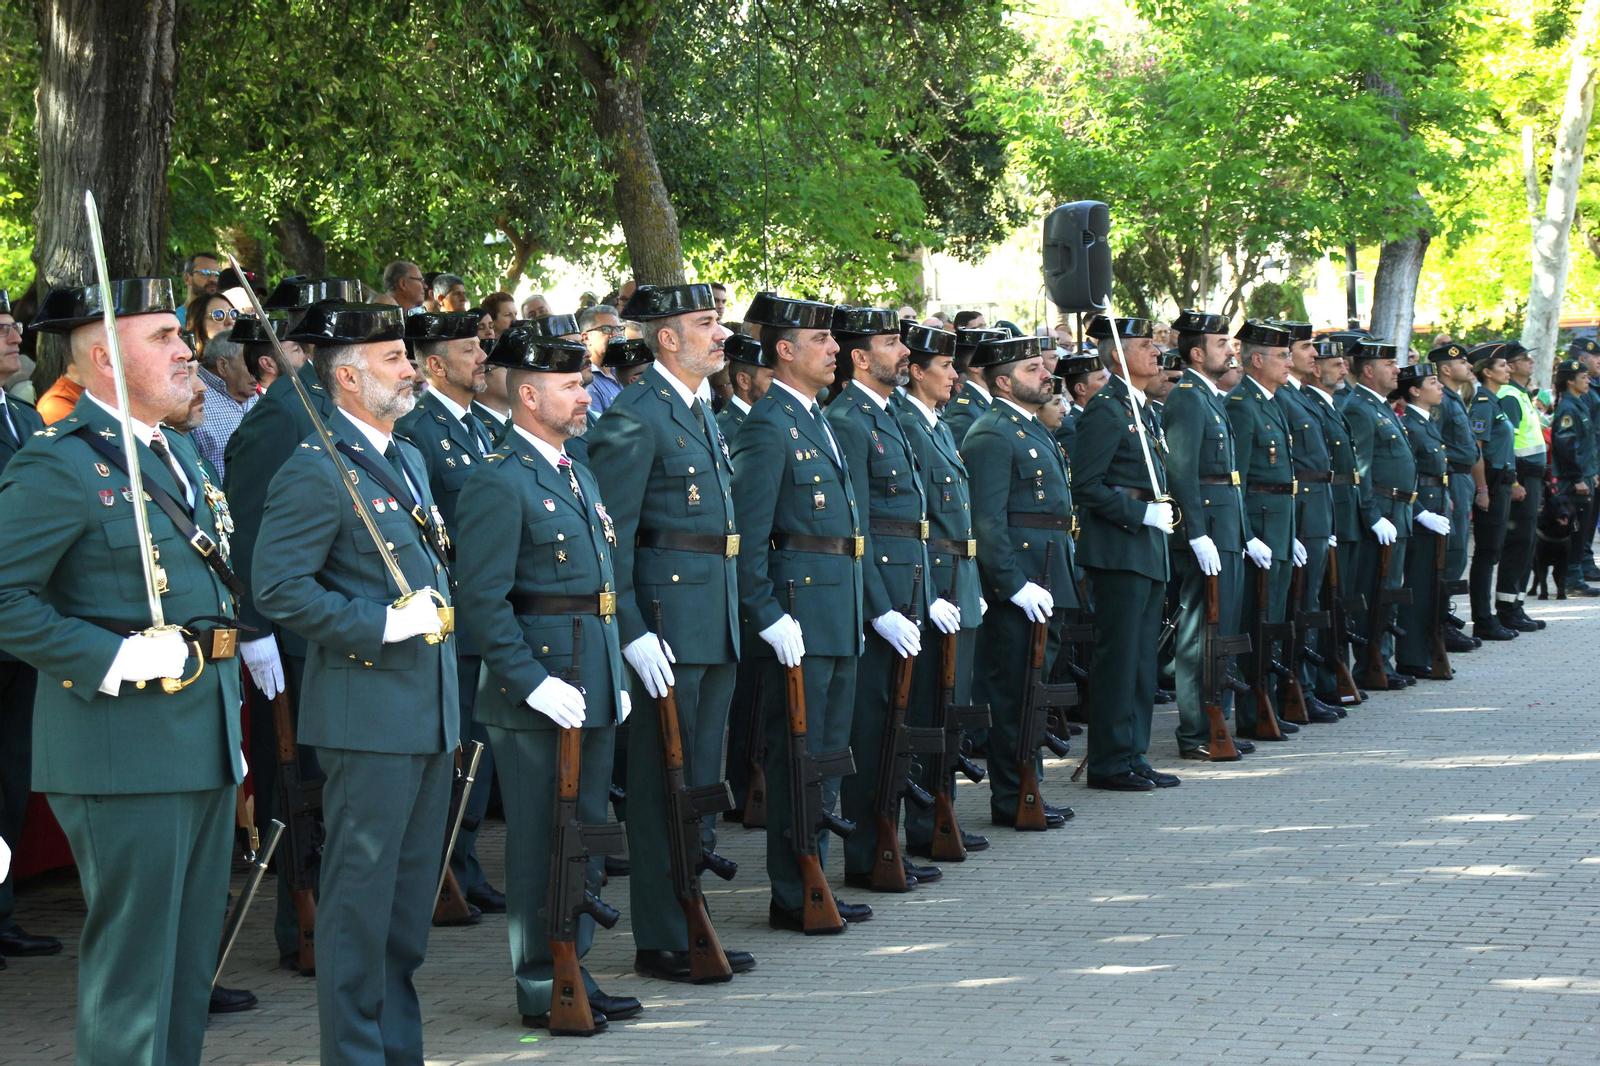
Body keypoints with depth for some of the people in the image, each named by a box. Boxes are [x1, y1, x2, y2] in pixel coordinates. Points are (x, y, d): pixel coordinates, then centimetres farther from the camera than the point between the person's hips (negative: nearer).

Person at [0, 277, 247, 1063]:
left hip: (202, 745, 9)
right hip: (126, 753, -9)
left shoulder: (178, 454, 16)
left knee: (189, 961, 15)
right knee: (131, 967, -2)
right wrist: (110, 661, -24)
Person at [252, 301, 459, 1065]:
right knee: (360, 895, -3)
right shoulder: (316, 472, -13)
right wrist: (383, 626, -21)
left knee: (411, 894, 14)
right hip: (367, 714, -9)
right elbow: (278, 588, -20)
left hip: (429, 714, 9)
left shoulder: (407, 460, 17)